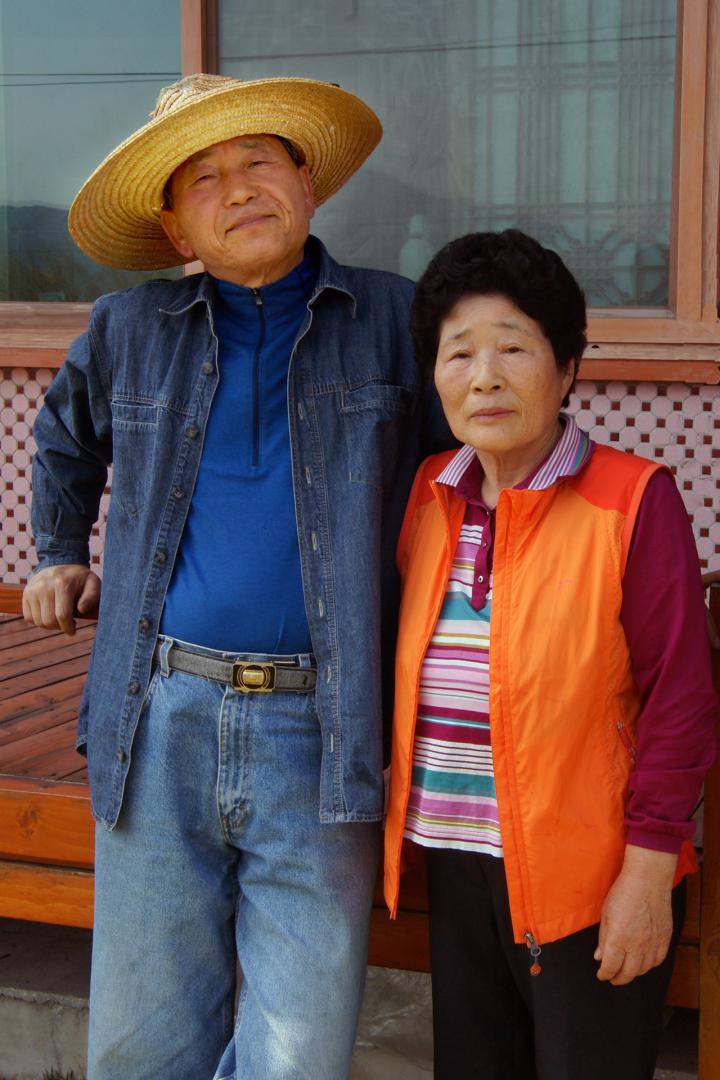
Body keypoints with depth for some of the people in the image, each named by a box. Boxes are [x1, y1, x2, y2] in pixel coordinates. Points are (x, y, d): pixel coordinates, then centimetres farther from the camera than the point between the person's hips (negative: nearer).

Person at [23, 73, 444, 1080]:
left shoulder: (395, 318, 5)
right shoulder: (127, 331, 11)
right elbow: (66, 438, 33)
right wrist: (60, 554, 30)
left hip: (318, 735, -1)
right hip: (160, 730, 2)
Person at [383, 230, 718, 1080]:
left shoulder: (633, 501, -12)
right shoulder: (428, 495, 5)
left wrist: (650, 868, -13)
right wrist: (408, 820, 10)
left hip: (593, 881, -5)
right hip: (459, 868, 6)